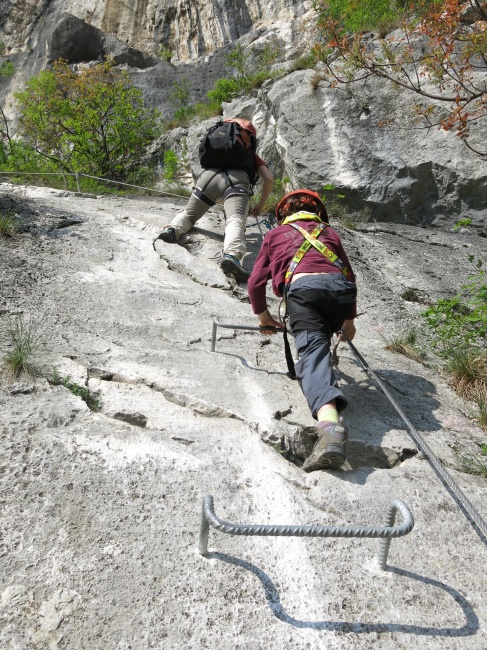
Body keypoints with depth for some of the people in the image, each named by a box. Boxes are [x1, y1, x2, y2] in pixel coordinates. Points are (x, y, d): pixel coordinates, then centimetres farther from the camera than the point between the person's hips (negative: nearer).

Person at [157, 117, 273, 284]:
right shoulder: (252, 156, 38)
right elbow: (268, 178, 24)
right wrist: (260, 204, 36)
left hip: (210, 173, 3)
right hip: (237, 178, -2)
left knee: (188, 214, 17)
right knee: (235, 221, -24)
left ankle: (172, 229, -14)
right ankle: (232, 255, -53)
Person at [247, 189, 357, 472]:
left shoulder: (275, 234, 32)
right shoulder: (330, 233, 36)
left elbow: (256, 283, 29)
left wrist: (264, 316, 45)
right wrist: (349, 319, 47)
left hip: (303, 287, -3)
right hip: (341, 288, 4)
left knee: (313, 352, -19)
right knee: (321, 338, 30)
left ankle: (330, 425, -42)